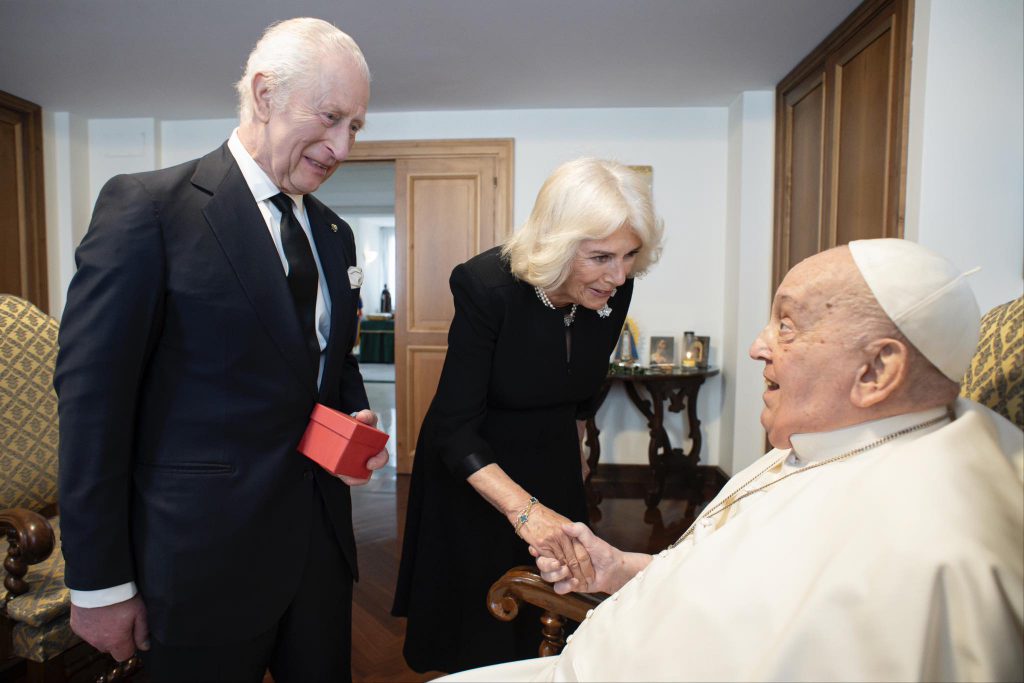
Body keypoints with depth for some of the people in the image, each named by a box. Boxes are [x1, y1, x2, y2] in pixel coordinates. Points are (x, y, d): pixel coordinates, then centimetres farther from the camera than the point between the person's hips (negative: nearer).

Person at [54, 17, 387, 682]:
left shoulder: (334, 233, 8)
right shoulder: (146, 206, -12)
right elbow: (93, 397, -13)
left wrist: (357, 420, -4)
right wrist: (99, 584, -10)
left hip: (320, 538, 6)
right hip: (204, 554, -5)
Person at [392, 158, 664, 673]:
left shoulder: (614, 289, -14)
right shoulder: (487, 286, -30)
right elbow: (454, 426, -29)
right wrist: (523, 507, -42)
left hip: (554, 469, 5)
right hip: (472, 473, -4)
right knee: (481, 635, 13)